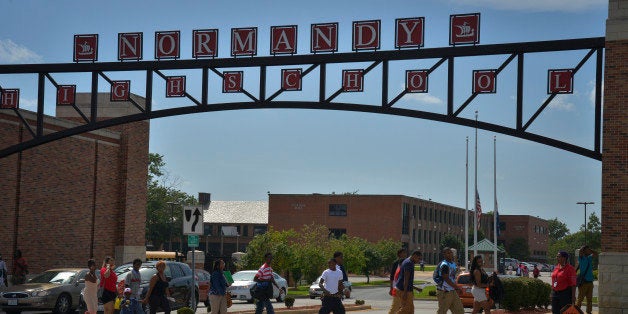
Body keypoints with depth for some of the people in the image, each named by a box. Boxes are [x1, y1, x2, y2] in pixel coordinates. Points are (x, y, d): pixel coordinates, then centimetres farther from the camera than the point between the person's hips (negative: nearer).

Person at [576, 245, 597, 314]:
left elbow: (596, 254, 22)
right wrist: (585, 247, -3)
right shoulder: (581, 258, -3)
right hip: (583, 282, -6)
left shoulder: (590, 258, 15)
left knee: (590, 299, 10)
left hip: (590, 282, 7)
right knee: (580, 298, -7)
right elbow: (580, 251, -20)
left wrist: (590, 249, 9)